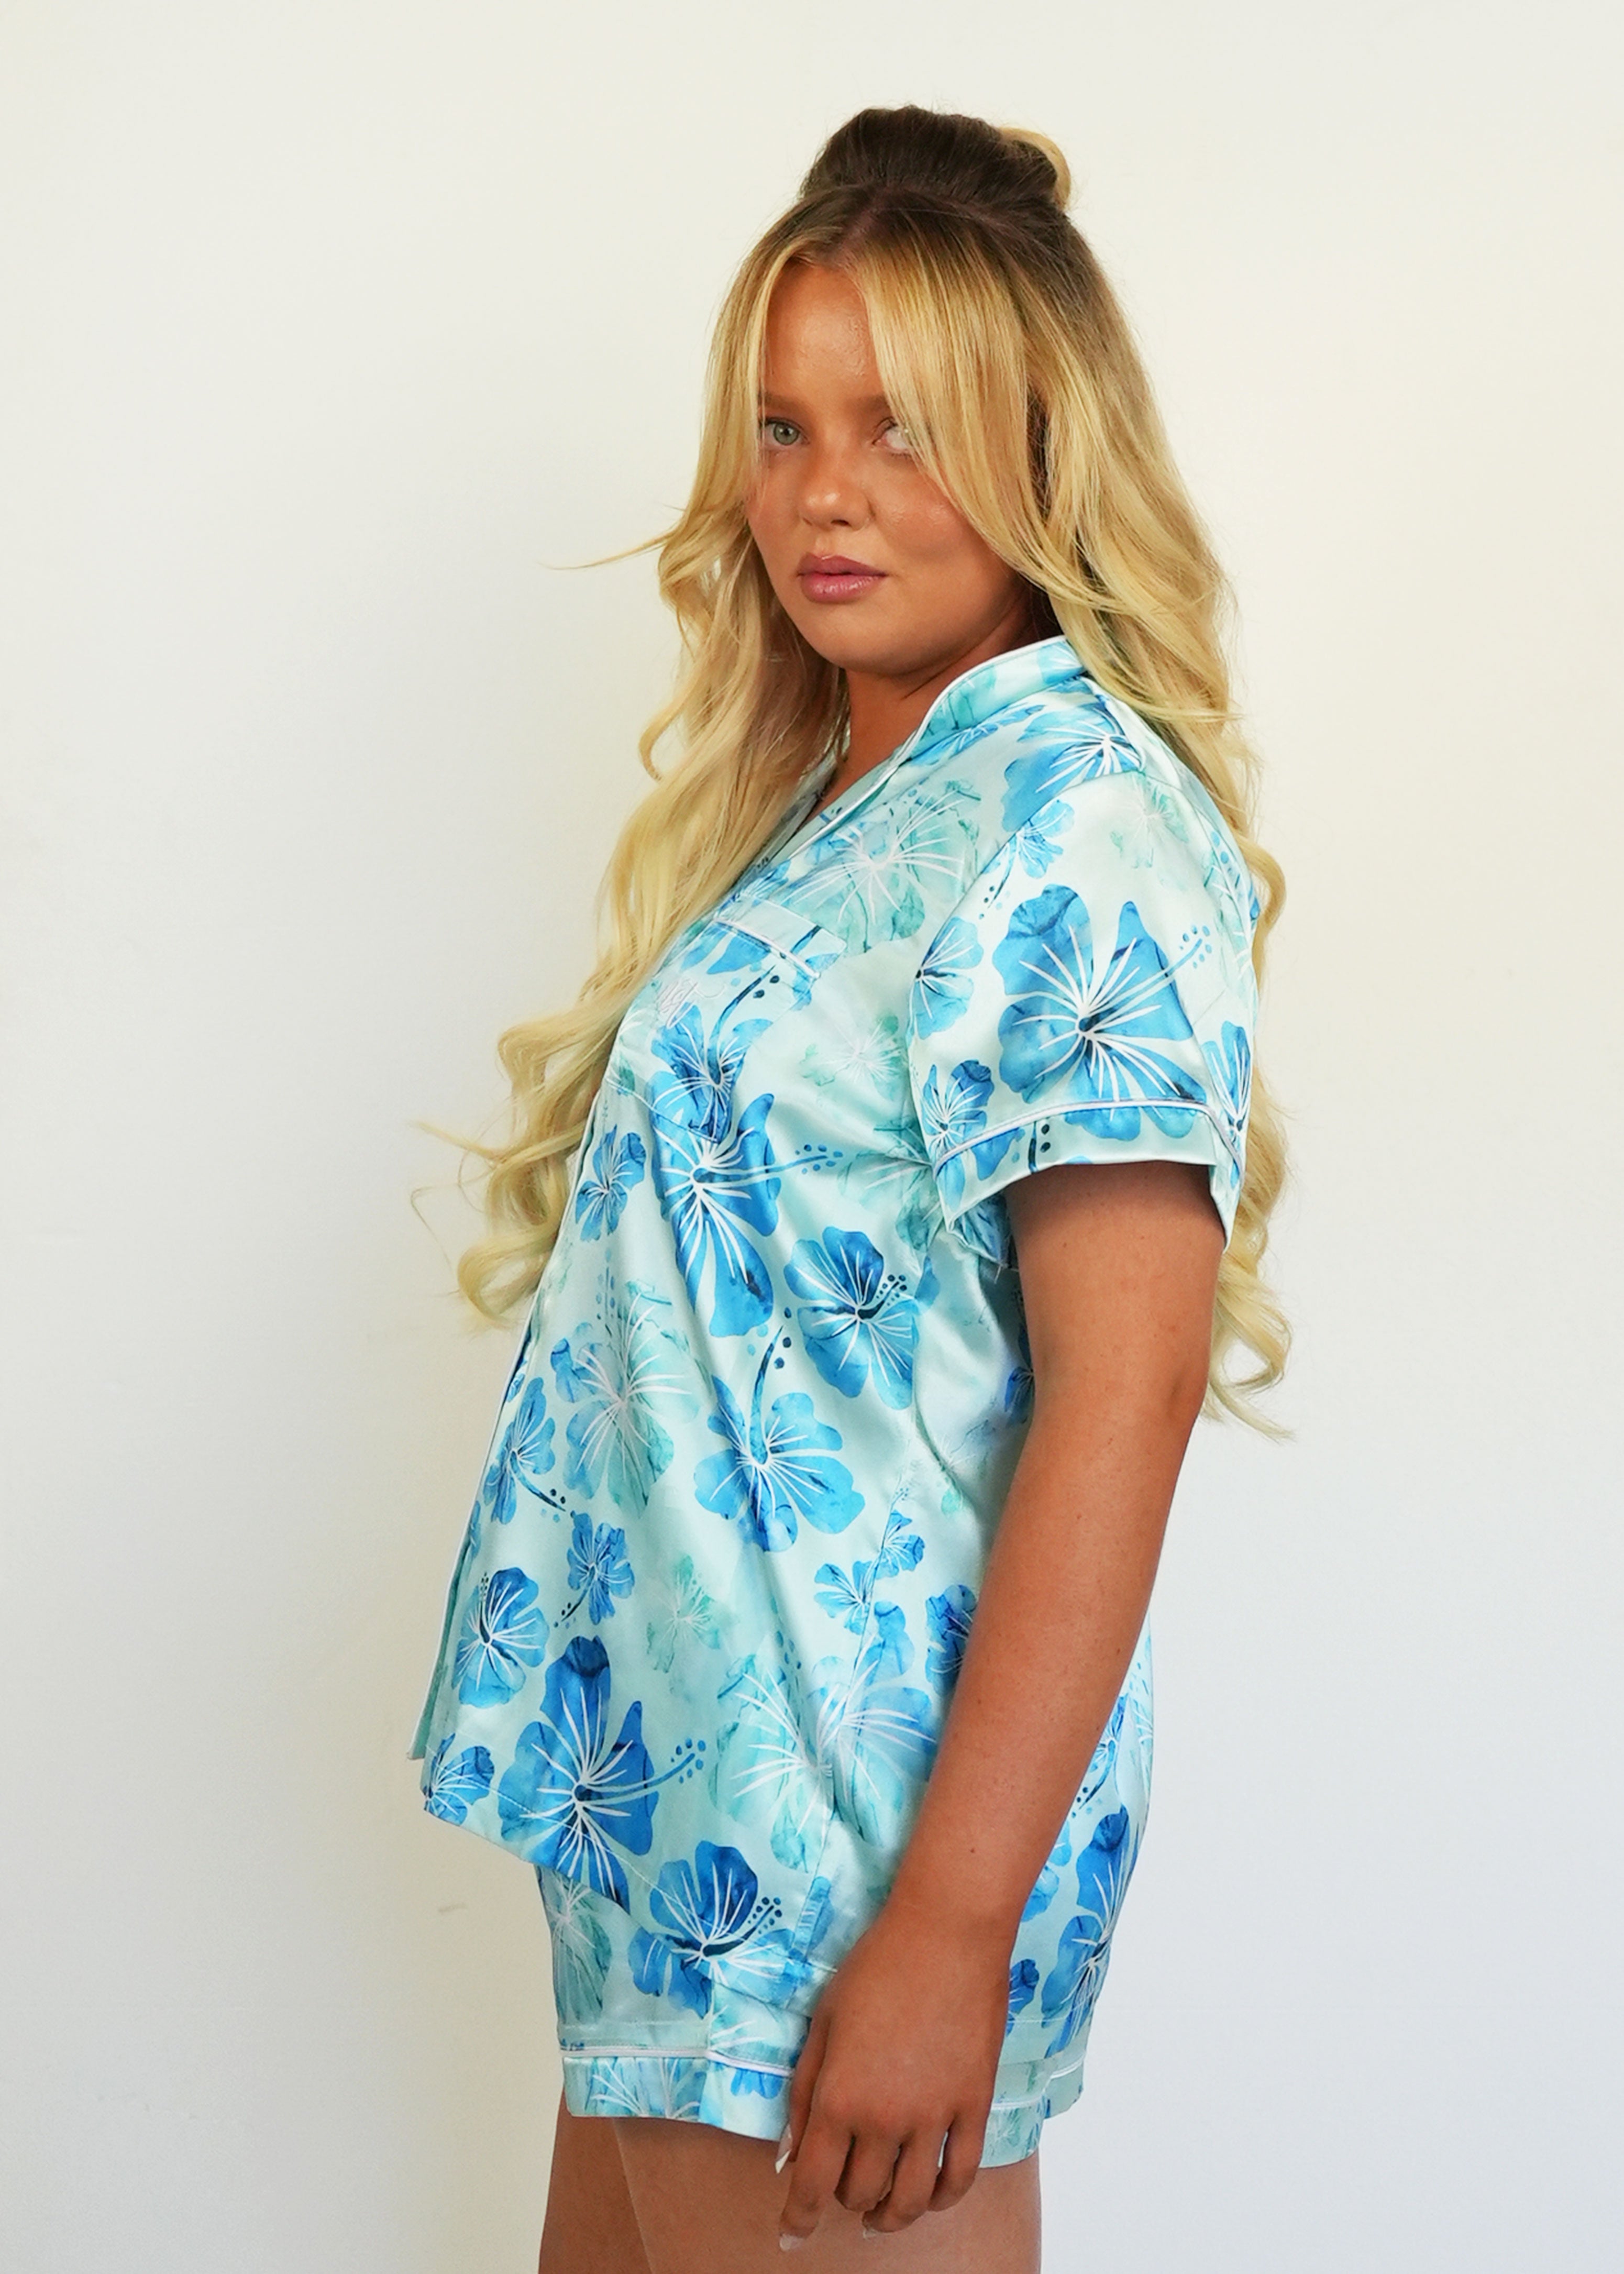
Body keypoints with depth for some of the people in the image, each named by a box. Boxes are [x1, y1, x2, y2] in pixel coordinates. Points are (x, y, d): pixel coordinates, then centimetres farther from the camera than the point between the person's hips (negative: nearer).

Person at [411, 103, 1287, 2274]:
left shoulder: (1077, 810, -14)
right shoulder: (817, 807, 13)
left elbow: (1123, 1391, -22)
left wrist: (950, 1929, -23)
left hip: (850, 1840, -8)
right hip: (679, 1783, 9)